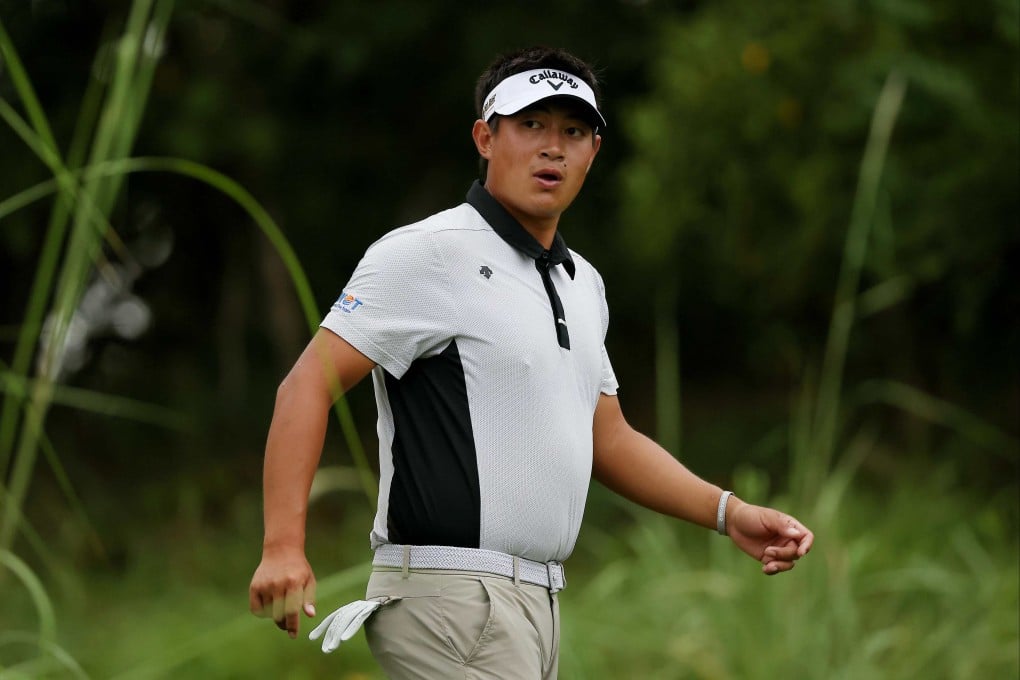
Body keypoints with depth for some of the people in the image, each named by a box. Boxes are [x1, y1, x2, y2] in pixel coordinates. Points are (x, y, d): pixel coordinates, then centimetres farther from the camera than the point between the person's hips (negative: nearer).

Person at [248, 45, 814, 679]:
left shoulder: (583, 283, 18)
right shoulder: (430, 254, -8)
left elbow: (610, 439, 27)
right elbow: (309, 385, -13)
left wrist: (730, 513, 15)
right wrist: (284, 544, -25)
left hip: (539, 603, 9)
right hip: (450, 596, -9)